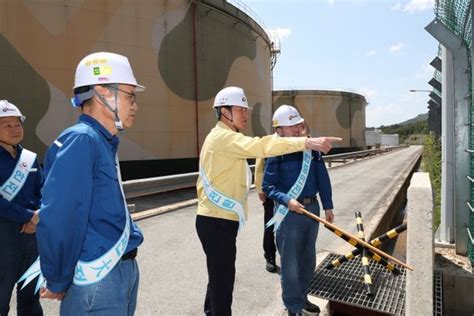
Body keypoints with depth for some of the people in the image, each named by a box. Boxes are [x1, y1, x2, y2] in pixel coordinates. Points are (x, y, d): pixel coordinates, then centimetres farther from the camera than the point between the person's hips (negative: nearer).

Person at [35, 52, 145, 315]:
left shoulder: (104, 143, 9)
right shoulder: (81, 140, -20)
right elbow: (57, 220, -24)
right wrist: (59, 283, -12)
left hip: (124, 270, 9)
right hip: (98, 279, -8)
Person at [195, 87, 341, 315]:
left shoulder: (218, 137, 17)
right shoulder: (224, 137, -16)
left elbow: (204, 182, 20)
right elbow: (261, 146, -33)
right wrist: (308, 142, -38)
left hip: (214, 219, 11)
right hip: (218, 222, -11)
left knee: (219, 275, 23)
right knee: (223, 278, 0)